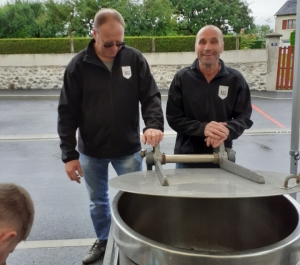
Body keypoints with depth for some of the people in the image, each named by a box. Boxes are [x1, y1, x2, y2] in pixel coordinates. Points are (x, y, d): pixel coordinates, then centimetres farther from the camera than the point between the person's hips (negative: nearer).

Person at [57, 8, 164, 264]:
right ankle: (103, 241, 41)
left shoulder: (134, 59, -8)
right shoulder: (78, 65, -9)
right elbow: (67, 112, -7)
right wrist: (69, 154, -9)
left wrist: (154, 124, -26)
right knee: (98, 200, 18)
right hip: (90, 150, 1)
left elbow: (151, 96, -5)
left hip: (128, 149, 0)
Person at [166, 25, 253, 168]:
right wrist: (202, 128, -23)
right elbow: (173, 118, -6)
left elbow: (244, 118, 0)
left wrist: (227, 130, -23)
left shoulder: (236, 79, -2)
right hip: (187, 159, 0)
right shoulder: (181, 78, -4)